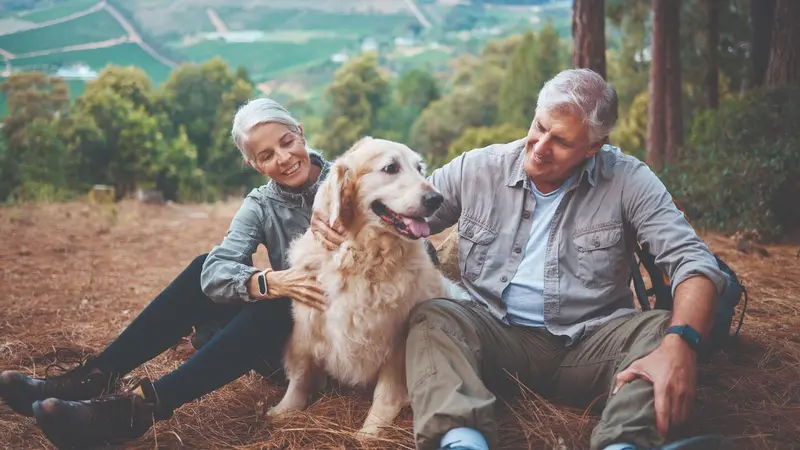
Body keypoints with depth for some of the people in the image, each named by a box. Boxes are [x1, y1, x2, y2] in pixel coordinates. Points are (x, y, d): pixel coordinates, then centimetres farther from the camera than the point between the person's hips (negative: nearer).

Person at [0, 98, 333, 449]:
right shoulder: (261, 205, -2)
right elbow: (215, 272, -19)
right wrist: (270, 282, -40)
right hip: (275, 328, 3)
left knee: (274, 308, -35)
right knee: (205, 270, -18)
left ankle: (138, 406, -43)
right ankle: (95, 379, -20)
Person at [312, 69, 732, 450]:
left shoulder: (627, 180, -4)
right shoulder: (477, 169, 2)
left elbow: (693, 260, -12)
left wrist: (679, 344, -33)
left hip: (588, 345, 0)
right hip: (496, 335, 1)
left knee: (662, 330, -27)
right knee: (432, 317, -27)